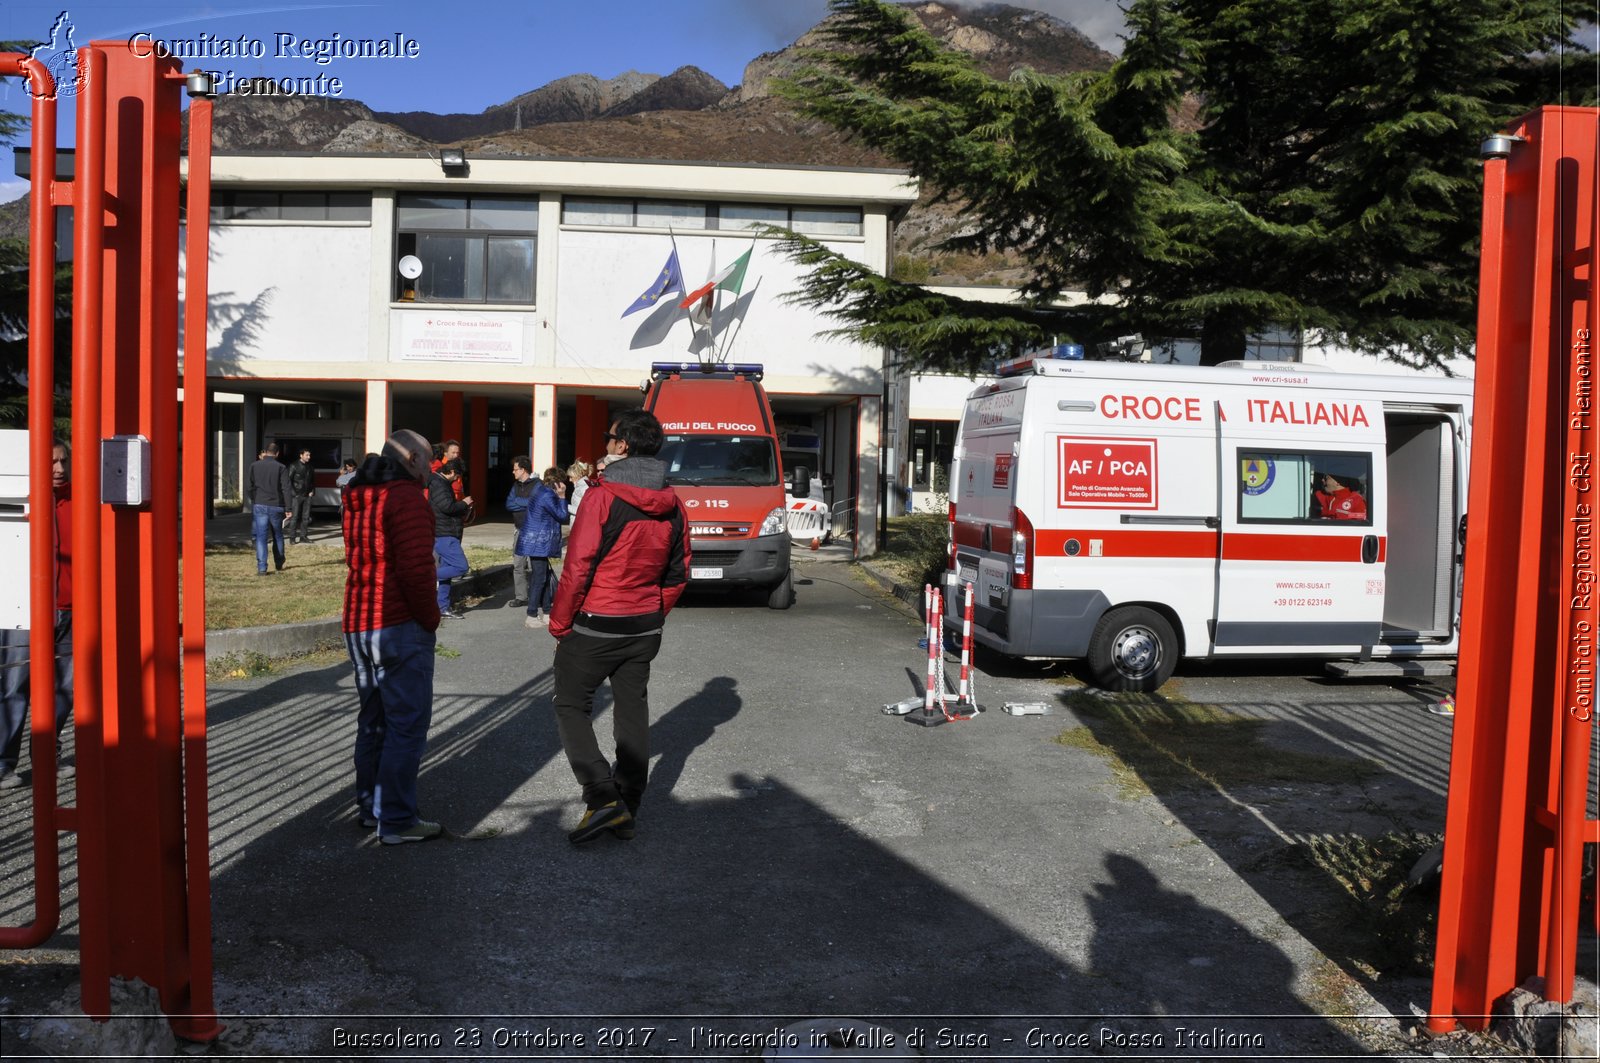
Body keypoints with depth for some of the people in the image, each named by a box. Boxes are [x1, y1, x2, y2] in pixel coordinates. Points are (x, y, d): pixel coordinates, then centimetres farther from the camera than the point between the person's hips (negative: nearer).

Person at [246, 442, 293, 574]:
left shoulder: (254, 466, 2)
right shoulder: (281, 468, -4)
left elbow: (248, 486, 3)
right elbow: (286, 489, -7)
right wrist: (287, 509, -5)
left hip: (259, 505, 0)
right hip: (276, 507, 0)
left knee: (261, 537, 0)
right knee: (278, 536, 16)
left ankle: (261, 568, -8)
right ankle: (279, 565, 24)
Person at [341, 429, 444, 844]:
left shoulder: (357, 498, 15)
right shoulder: (407, 498, -14)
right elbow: (415, 568, -22)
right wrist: (430, 616, -9)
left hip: (358, 625, 9)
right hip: (399, 625, -9)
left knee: (373, 719, 19)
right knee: (407, 724, -3)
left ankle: (369, 806, 28)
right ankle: (396, 821, 0)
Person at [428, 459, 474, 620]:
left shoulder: (441, 483, 19)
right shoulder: (438, 484, -13)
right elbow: (447, 506, -24)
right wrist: (464, 503, -9)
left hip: (446, 534, 11)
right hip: (443, 535, -11)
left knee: (447, 569, 11)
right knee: (461, 567, -16)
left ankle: (443, 608, 14)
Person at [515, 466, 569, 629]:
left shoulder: (540, 488, 10)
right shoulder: (547, 496, -19)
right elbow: (562, 516, -12)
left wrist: (559, 497, 6)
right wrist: (562, 497, -8)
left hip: (535, 542, 10)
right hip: (538, 544, -10)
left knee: (543, 577, 15)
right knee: (539, 579, -6)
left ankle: (546, 613, 22)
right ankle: (532, 617, -3)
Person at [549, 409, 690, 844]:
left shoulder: (603, 495, -16)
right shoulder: (672, 505, 5)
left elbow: (578, 567, -17)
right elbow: (677, 575, 10)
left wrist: (559, 624, -6)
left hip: (595, 625, -6)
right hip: (645, 630, 6)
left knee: (571, 706, 7)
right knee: (632, 713, 13)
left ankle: (602, 798, -7)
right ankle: (626, 813, 19)